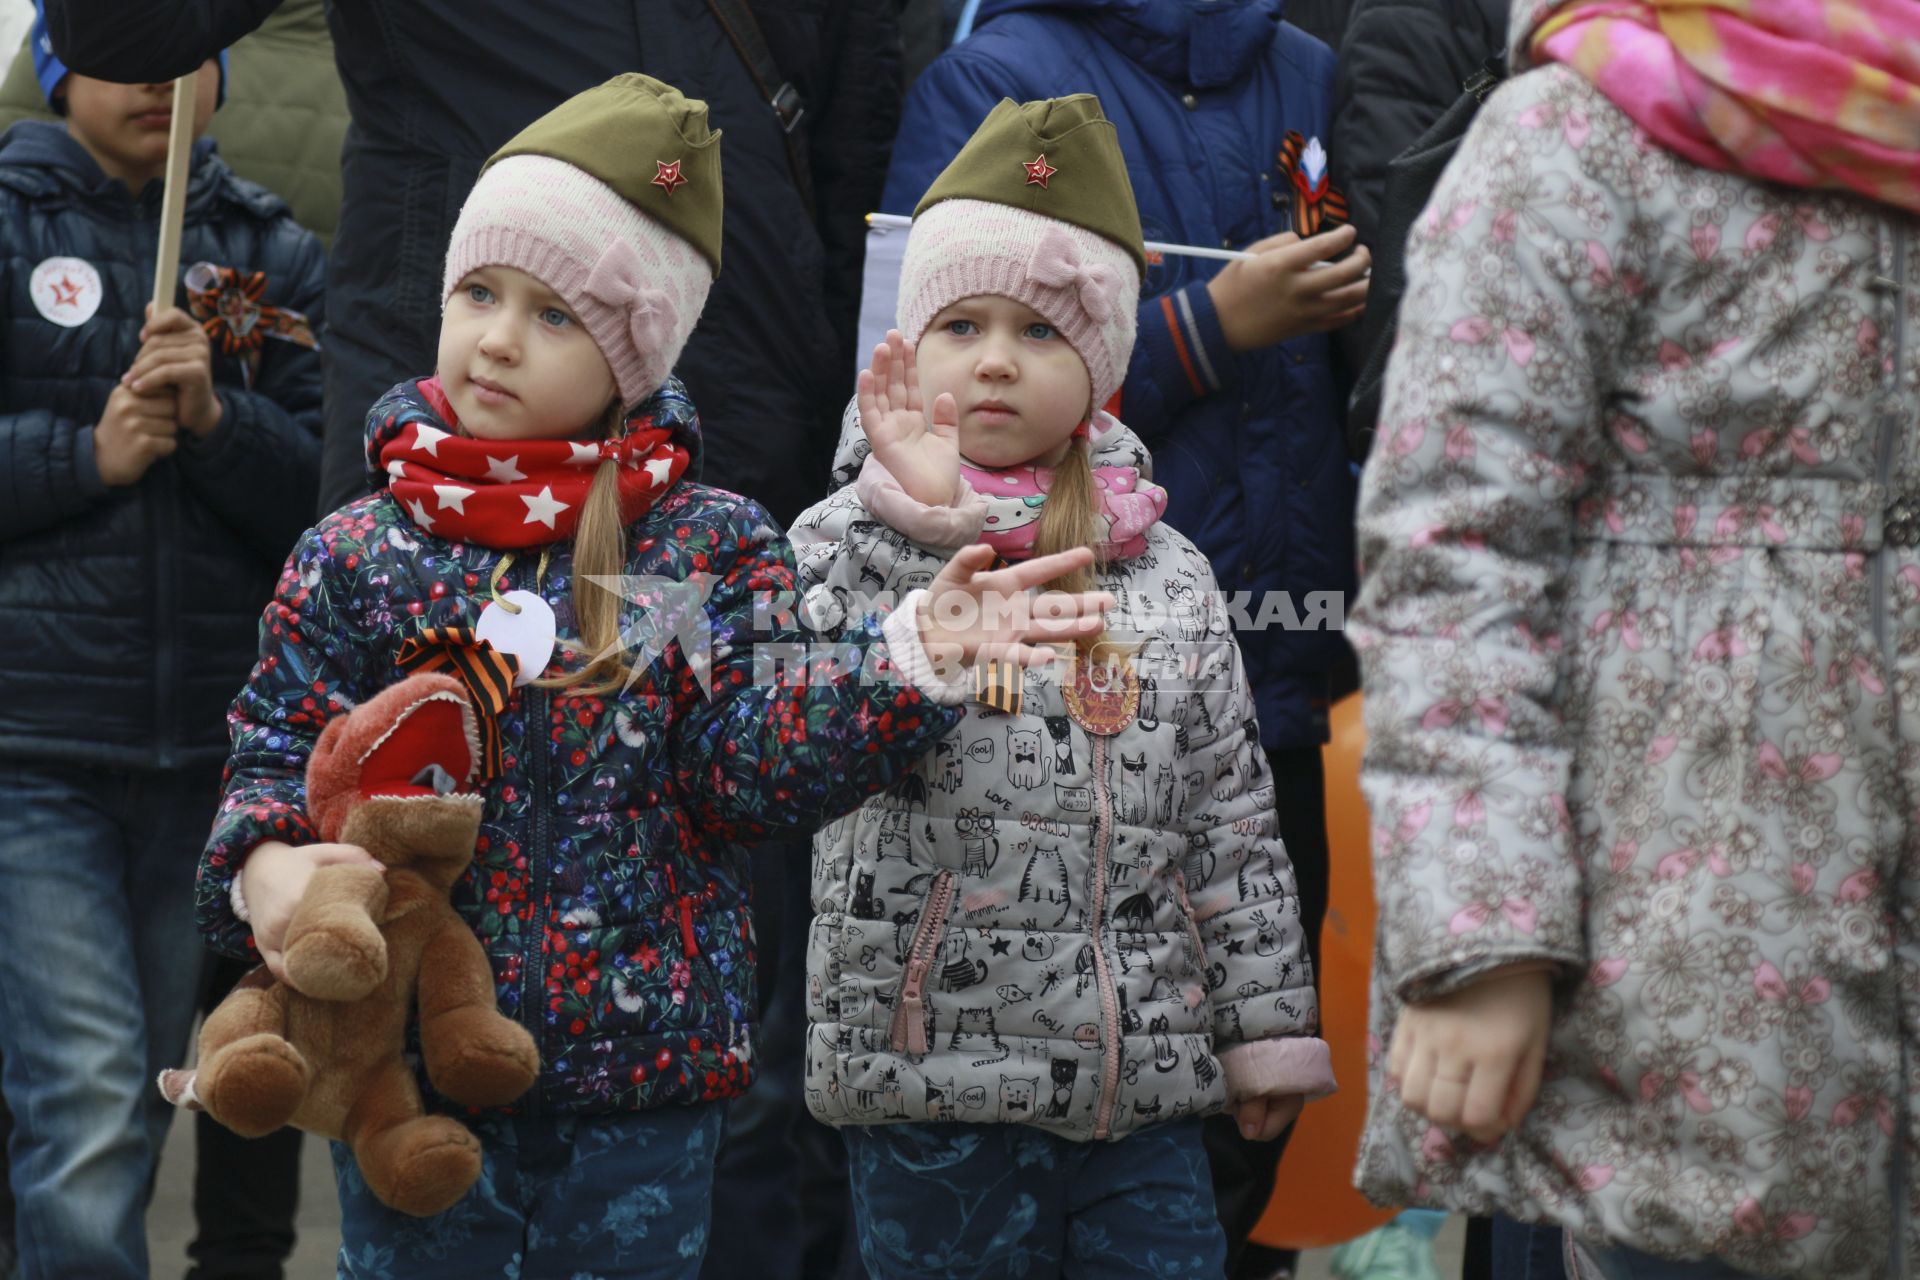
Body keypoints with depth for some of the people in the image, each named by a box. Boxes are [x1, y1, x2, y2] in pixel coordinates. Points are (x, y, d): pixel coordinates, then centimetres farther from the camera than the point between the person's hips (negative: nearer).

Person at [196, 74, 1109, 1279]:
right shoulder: (359, 553, 0)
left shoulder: (710, 548, -1)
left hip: (646, 1066, 0)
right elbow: (281, 751, 2)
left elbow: (752, 763, -8)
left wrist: (904, 657, -22)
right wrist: (266, 864, -19)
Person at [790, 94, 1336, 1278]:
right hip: (931, 1079, -2)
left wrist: (1269, 1027, 8)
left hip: (1144, 1074, 3)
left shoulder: (1167, 576, 9)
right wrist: (923, 520, -23)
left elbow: (1234, 819, 11)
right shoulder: (849, 542, 1)